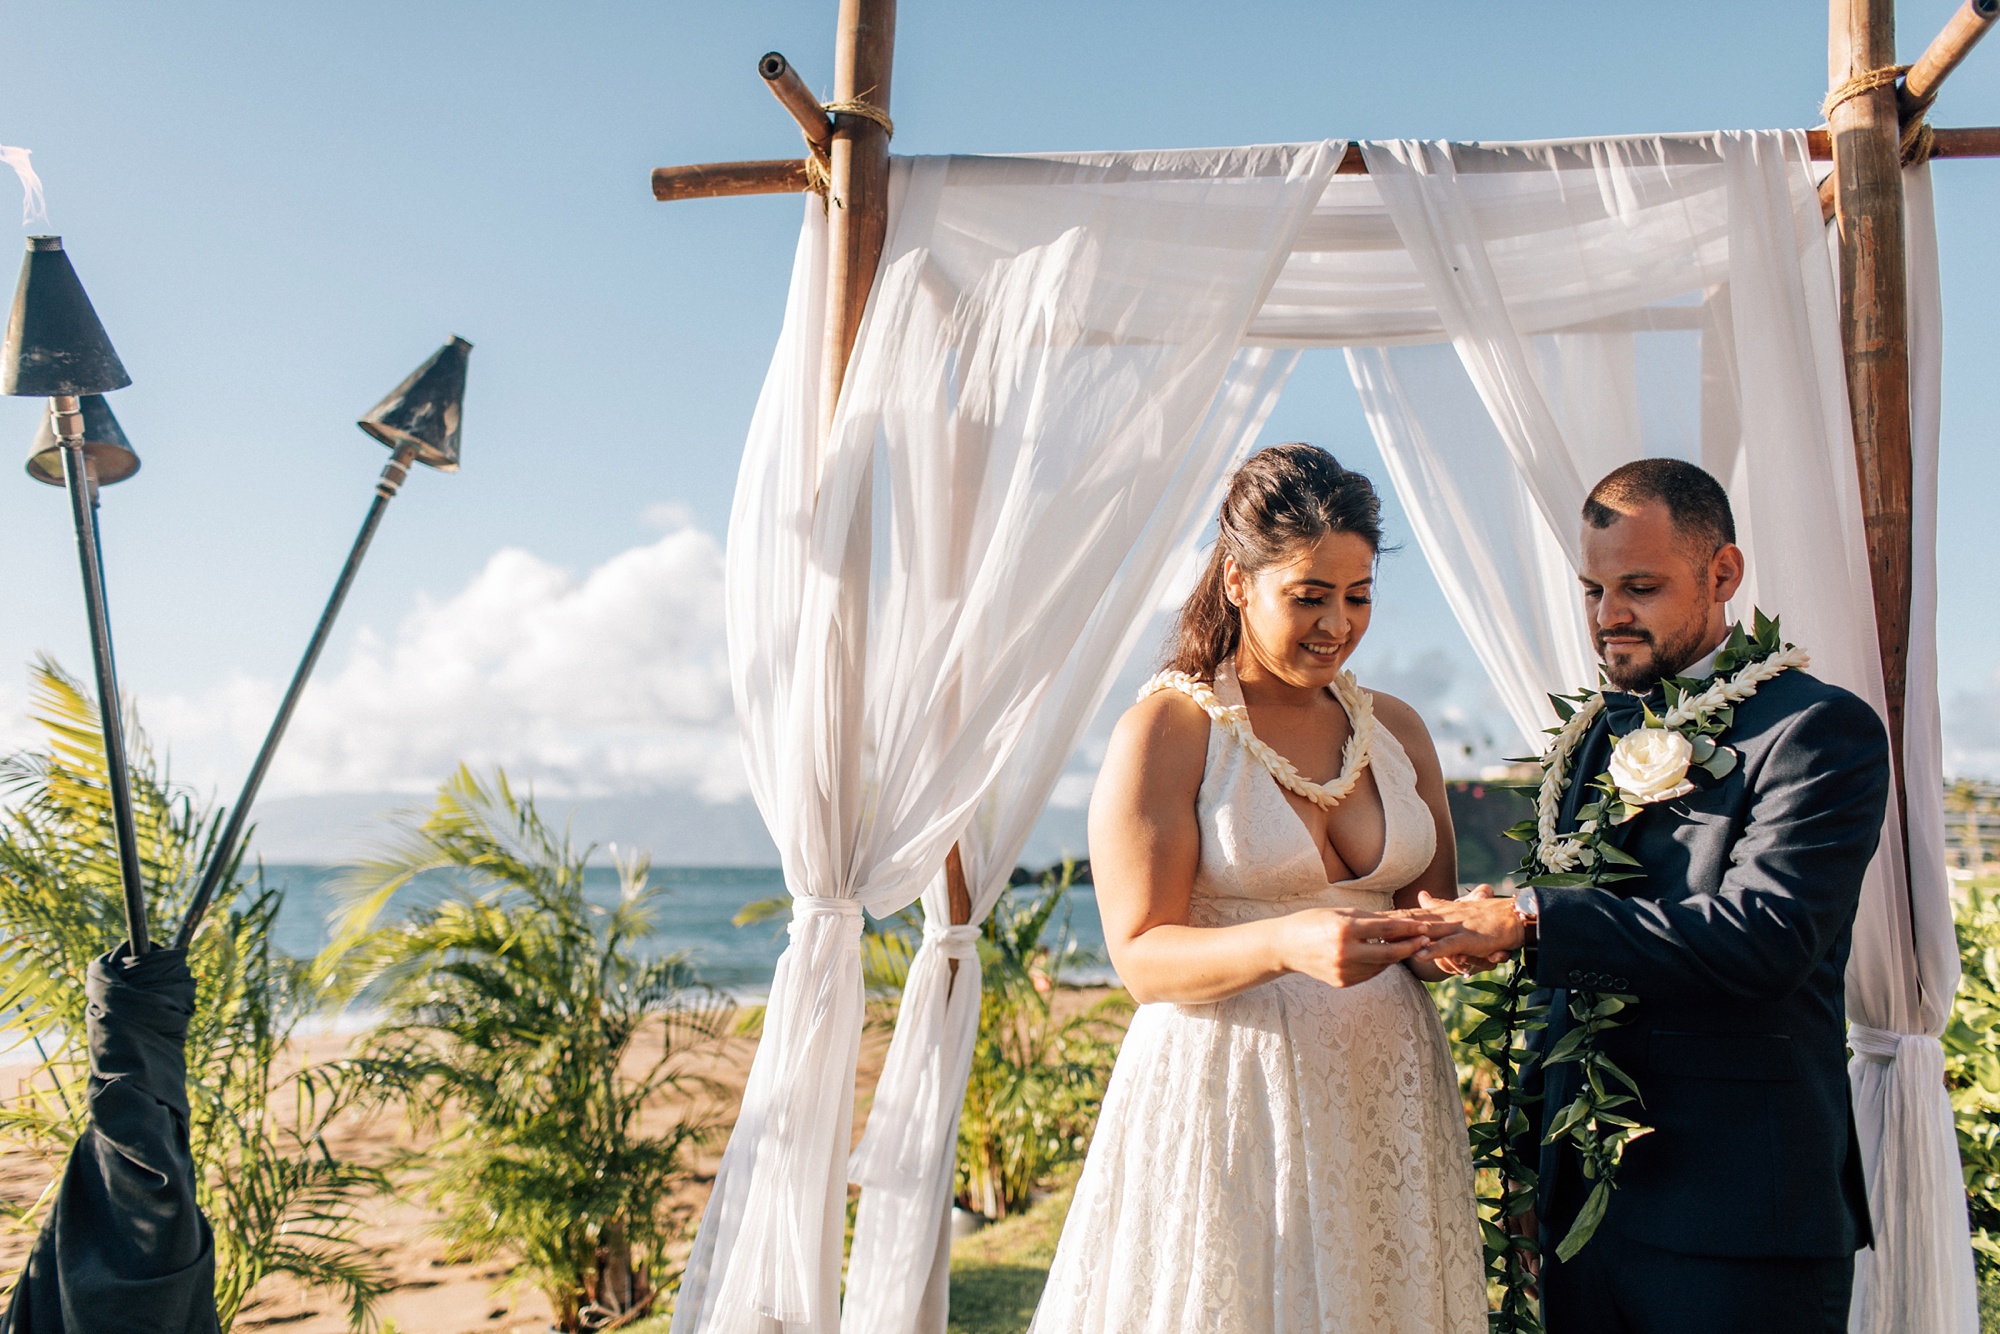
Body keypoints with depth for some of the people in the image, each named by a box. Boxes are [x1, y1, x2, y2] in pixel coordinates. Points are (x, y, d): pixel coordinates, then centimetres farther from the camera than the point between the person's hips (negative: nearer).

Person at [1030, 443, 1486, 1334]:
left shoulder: (1396, 729, 9)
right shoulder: (1164, 732, -8)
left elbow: (1433, 914, 16)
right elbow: (1140, 958, -13)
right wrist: (1286, 944, -29)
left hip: (1384, 1091, 5)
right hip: (1226, 1101, -5)